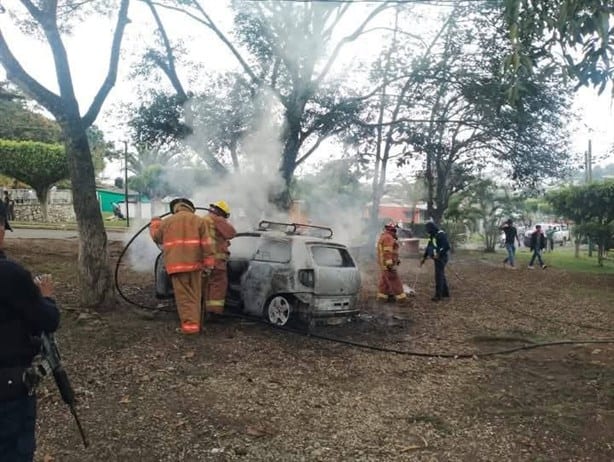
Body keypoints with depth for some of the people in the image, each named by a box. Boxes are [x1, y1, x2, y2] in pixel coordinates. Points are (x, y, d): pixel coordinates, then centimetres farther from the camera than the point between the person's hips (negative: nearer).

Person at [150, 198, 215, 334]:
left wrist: (155, 223, 43)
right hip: (194, 263, 1)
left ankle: (189, 325, -7)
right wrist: (208, 263, -3)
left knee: (184, 296, 0)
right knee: (194, 295, 12)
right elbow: (207, 242, -4)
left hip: (177, 264, -1)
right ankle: (195, 322, 17)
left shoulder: (167, 221, 8)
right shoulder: (199, 220, 6)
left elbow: (156, 237, 25)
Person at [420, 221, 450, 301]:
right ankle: (445, 293, 26)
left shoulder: (441, 235, -18)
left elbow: (447, 247, -25)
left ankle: (438, 295, -2)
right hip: (437, 259, 10)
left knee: (439, 276, -7)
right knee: (441, 275, 16)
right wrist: (424, 257, 15)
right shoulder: (432, 236, 12)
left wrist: (439, 255, -24)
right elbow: (428, 247, 19)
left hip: (441, 259, -10)